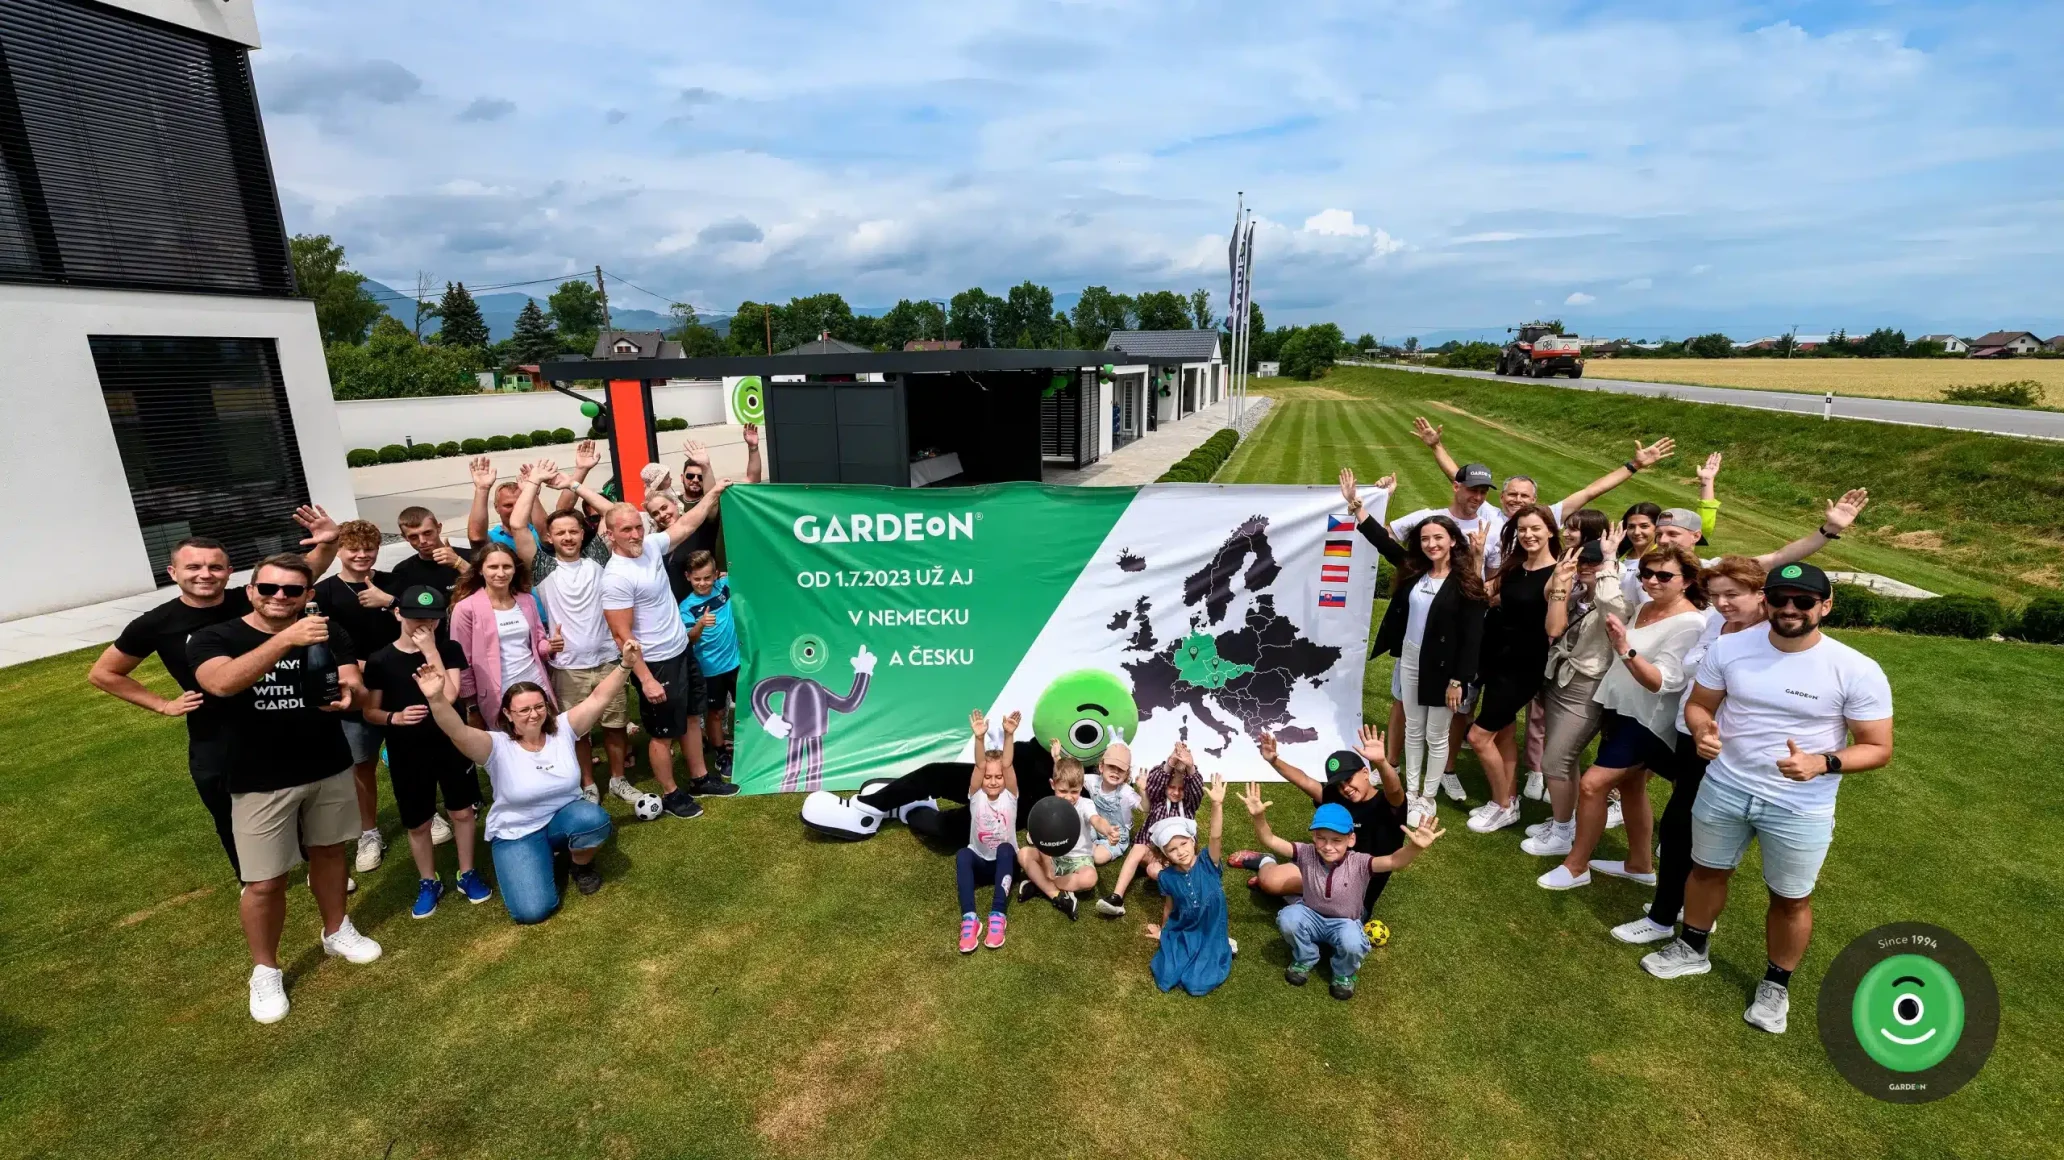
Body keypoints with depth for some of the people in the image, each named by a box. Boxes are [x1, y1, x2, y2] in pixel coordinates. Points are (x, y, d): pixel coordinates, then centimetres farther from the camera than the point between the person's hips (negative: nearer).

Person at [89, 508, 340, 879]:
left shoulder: (251, 601, -13)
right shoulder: (157, 624, -12)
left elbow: (308, 569, -24)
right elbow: (102, 674, 3)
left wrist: (328, 542, -45)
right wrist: (163, 705, -4)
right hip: (212, 743, 1)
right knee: (232, 820, 20)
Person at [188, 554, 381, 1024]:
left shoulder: (327, 633, -2)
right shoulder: (213, 638, -10)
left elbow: (354, 682, -11)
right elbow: (222, 683, -30)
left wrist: (349, 690, -36)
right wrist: (287, 639, -43)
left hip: (330, 768, 3)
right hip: (260, 781, -2)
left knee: (329, 852, 19)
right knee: (264, 882, 3)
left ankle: (337, 931, 40)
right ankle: (265, 971, 24)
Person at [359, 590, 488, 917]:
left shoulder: (449, 650, -6)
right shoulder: (380, 661, -7)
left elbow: (450, 695, -20)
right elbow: (370, 711, 1)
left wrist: (431, 651, -22)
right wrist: (395, 717, -21)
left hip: (452, 744, 0)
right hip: (407, 754, 0)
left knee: (462, 812, 10)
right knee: (417, 823, 11)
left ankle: (467, 874, 29)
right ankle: (428, 883, 31)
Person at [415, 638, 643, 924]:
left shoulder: (562, 729, -8)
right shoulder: (497, 746, -15)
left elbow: (599, 698, -15)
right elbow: (457, 732, -33)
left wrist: (625, 665, -29)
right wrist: (436, 699, -52)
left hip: (565, 817, 2)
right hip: (517, 833, -2)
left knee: (595, 818, -36)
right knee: (533, 910, -19)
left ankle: (580, 865, 0)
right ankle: (540, 862, 17)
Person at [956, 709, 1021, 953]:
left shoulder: (1009, 796, -4)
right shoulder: (976, 796, -4)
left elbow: (1007, 765, -21)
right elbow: (979, 766, -21)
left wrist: (1009, 735, -38)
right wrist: (979, 738, -37)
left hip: (1005, 863, 0)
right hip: (979, 864, 1)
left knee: (1005, 849, -35)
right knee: (962, 853, -33)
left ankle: (998, 916, -42)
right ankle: (969, 918, -45)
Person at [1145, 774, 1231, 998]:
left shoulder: (1207, 863, -16)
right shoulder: (1167, 877, -9)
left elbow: (1216, 836, -34)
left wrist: (1217, 804, -49)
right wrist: (1163, 931, 22)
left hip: (1209, 933, -2)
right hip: (1180, 933, 2)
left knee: (1196, 985, -13)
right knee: (1166, 980, -12)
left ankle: (1222, 947, 13)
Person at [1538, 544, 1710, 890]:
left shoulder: (1690, 623, -20)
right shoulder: (1643, 608, 6)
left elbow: (1664, 681, -30)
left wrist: (1625, 649, -42)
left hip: (1645, 719, -9)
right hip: (1620, 709, 9)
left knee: (1592, 784, -11)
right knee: (1630, 787, 19)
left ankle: (1576, 867, 5)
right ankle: (1640, 865, 35)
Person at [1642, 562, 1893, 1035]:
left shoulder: (1858, 672, -17)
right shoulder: (1728, 648, -9)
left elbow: (1878, 748, -11)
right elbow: (1698, 704, 2)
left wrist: (1822, 763, -30)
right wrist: (1703, 732, -20)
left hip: (1801, 809, -2)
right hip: (1723, 789, 3)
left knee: (1791, 899, 16)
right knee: (1707, 871, 21)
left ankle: (1776, 985, 39)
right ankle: (1692, 949, 44)